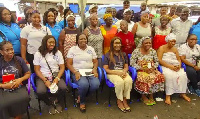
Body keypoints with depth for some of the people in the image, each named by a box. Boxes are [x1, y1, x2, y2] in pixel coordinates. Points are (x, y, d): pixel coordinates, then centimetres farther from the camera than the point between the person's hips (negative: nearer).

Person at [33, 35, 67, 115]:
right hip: (42, 77, -1)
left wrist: (57, 78, -14)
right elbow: (37, 70, -1)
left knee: (63, 88, -28)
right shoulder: (38, 54, 2)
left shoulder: (58, 53, 8)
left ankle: (57, 102, 8)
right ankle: (50, 104, 5)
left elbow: (62, 67, 4)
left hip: (56, 76, 1)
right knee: (40, 92, -31)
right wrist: (45, 80, -14)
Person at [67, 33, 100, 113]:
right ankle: (82, 102, 0)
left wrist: (94, 69, -8)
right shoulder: (72, 49, 4)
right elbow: (69, 64, -1)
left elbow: (95, 62, 13)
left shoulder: (91, 49, 14)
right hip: (77, 72, -3)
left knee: (96, 84, -27)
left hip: (90, 72, 3)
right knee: (84, 84, -34)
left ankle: (81, 96, 4)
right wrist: (75, 72, -16)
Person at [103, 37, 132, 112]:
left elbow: (126, 67, 17)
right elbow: (105, 69, -3)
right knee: (120, 81, -36)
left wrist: (124, 72, -8)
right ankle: (119, 101, -14)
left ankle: (124, 100, -13)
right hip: (112, 73, -3)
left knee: (129, 80, -31)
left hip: (122, 72, 4)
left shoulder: (123, 55, 19)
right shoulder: (107, 55, 4)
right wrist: (117, 72, -14)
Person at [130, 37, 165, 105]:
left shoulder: (153, 51, 8)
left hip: (151, 70, 4)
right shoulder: (136, 51, -6)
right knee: (145, 78, -35)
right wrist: (143, 68, -18)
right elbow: (132, 63, -11)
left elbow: (157, 62, 14)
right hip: (140, 71, -4)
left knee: (159, 76, -24)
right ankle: (143, 97, -9)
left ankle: (151, 96, -7)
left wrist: (153, 67, -8)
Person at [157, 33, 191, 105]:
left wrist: (179, 65, -9)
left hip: (175, 67, 5)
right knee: (170, 75, -34)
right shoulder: (162, 48, -1)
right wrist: (170, 66, -19)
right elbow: (159, 60, -11)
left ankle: (183, 94, -8)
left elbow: (179, 59, 15)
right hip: (165, 66, -5)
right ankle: (168, 96, -30)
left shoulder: (175, 49, 17)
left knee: (183, 75, -21)